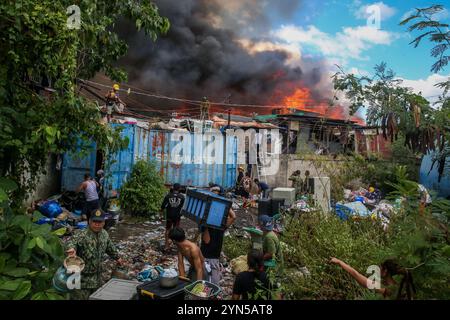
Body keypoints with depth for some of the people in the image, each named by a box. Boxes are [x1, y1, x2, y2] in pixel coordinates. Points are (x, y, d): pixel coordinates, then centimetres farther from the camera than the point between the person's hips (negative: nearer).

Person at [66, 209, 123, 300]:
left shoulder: (105, 234, 1)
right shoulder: (83, 235, -21)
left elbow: (110, 247, 18)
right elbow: (73, 241, -42)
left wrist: (117, 257, 30)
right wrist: (71, 248, -64)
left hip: (97, 277, 6)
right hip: (83, 276, -6)